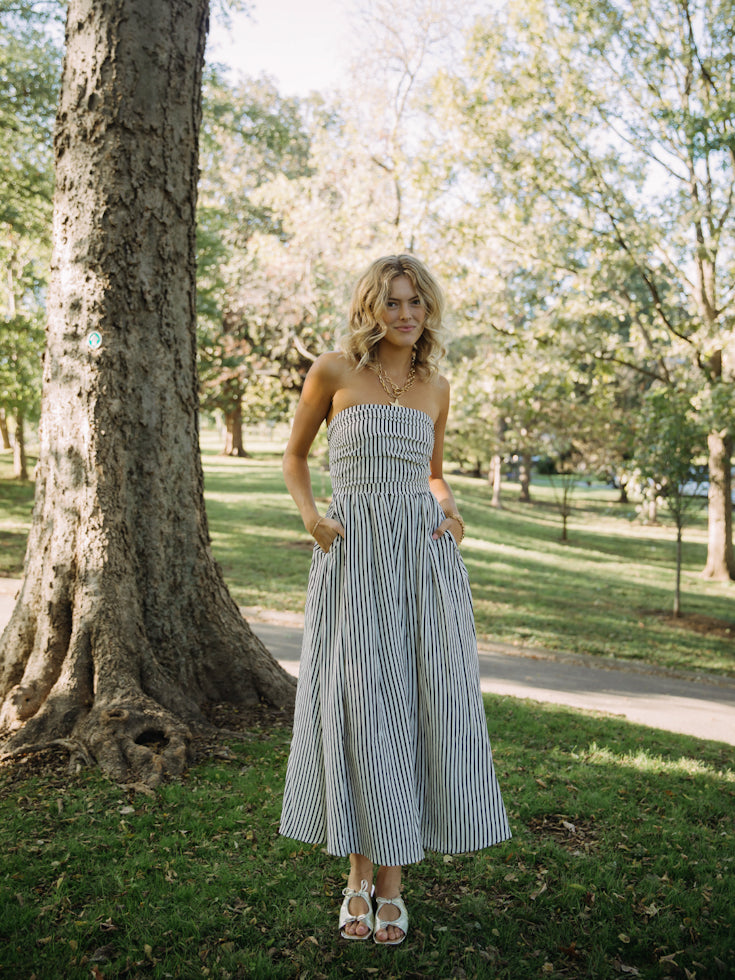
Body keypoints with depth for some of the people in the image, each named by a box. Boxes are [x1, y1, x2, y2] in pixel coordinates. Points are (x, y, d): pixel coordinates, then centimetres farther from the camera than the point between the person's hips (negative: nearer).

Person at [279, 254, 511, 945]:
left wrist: (451, 511, 3)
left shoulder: (435, 386, 11)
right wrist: (309, 516, -6)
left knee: (420, 706, 0)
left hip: (424, 557, 3)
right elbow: (295, 456, 11)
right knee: (357, 706, -1)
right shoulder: (333, 372, 2)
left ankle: (392, 882, 13)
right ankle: (358, 878, 15)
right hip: (352, 556, -2)